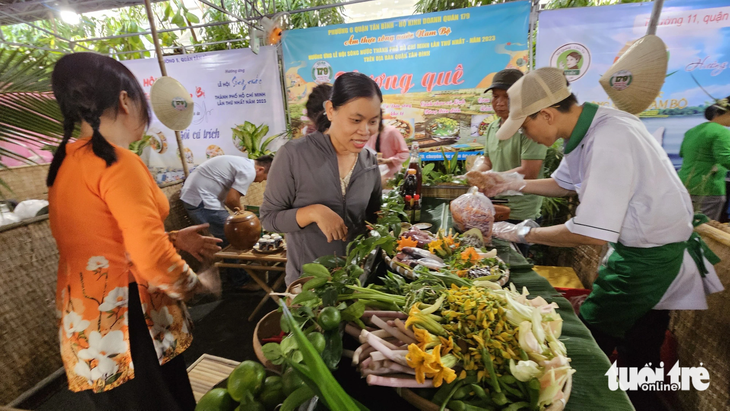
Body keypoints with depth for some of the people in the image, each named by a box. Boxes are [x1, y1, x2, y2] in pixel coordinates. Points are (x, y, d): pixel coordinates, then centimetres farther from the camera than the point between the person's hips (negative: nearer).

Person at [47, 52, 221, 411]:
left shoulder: (66, 162, 9)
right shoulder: (117, 163, -19)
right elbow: (153, 260, -24)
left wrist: (174, 239, 17)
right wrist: (197, 283, -7)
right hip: (122, 325, -9)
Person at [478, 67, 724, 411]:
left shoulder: (609, 140, -31)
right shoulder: (586, 130, -2)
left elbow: (592, 233, -31)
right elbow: (564, 183, 14)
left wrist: (523, 233, -21)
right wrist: (512, 185, 4)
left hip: (651, 259, -8)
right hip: (636, 247, 8)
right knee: (640, 357, 23)